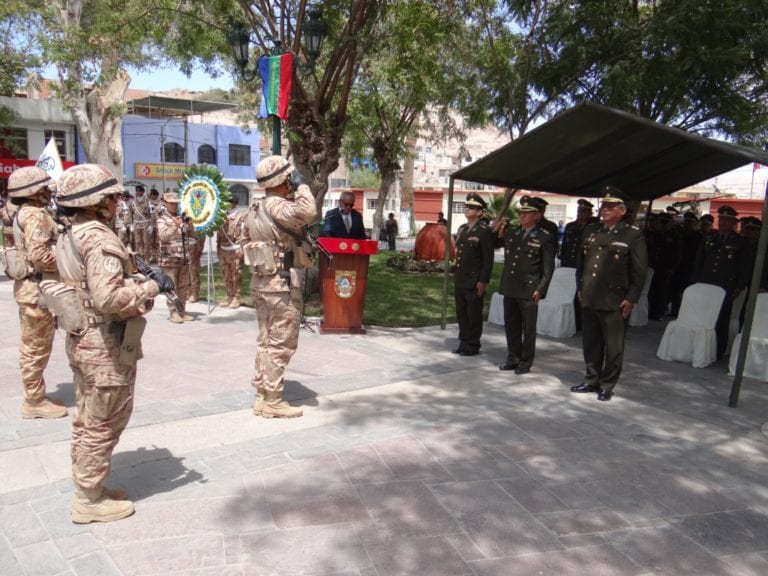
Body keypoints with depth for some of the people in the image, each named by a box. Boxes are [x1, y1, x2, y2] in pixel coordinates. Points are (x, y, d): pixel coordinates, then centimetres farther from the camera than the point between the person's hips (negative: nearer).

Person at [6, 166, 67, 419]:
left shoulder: (24, 213, 14)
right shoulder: (35, 214, -17)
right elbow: (40, 255, -27)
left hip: (31, 287, 10)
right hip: (38, 289, -10)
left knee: (32, 346, 17)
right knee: (37, 348, -1)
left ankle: (34, 396, 28)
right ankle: (35, 401, 10)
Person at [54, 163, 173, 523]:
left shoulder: (70, 236, 9)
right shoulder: (99, 239, -22)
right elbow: (110, 297, -33)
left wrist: (131, 275, 12)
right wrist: (152, 286, -20)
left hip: (83, 341, 10)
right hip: (106, 346, -10)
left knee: (87, 419, 20)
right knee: (103, 424, 4)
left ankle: (87, 487, 35)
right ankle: (90, 500, 18)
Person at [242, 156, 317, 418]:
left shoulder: (255, 208, 12)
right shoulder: (277, 206, -17)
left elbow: (245, 240, 19)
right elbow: (307, 213, -34)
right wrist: (303, 190, -16)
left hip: (261, 281, 9)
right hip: (283, 284, -9)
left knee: (266, 341, 14)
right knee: (280, 344, -2)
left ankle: (262, 395, 22)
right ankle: (272, 401, 5)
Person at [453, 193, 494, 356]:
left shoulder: (484, 231, -9)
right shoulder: (462, 229, 13)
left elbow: (488, 259, -12)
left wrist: (483, 281, -16)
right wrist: (456, 275, 15)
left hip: (474, 281, -7)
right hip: (460, 280, 7)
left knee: (474, 315, 3)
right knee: (461, 314, 12)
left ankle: (473, 346, 13)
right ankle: (463, 343, 23)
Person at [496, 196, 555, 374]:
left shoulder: (544, 237, -4)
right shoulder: (510, 232, 11)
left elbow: (549, 267, -6)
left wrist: (541, 289, -12)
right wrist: (497, 232, 6)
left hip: (528, 289, -5)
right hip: (509, 287, 5)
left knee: (528, 328, 5)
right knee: (511, 325, 12)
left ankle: (526, 362, 15)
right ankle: (513, 358, 24)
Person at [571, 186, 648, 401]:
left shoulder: (633, 235, -5)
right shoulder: (592, 231, 11)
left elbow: (640, 270, -7)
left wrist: (631, 299, -11)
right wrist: (580, 288, 11)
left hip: (614, 302, -5)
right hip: (589, 299, 5)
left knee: (613, 347, 5)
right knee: (591, 344, 13)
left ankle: (607, 386, 17)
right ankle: (592, 380, 26)